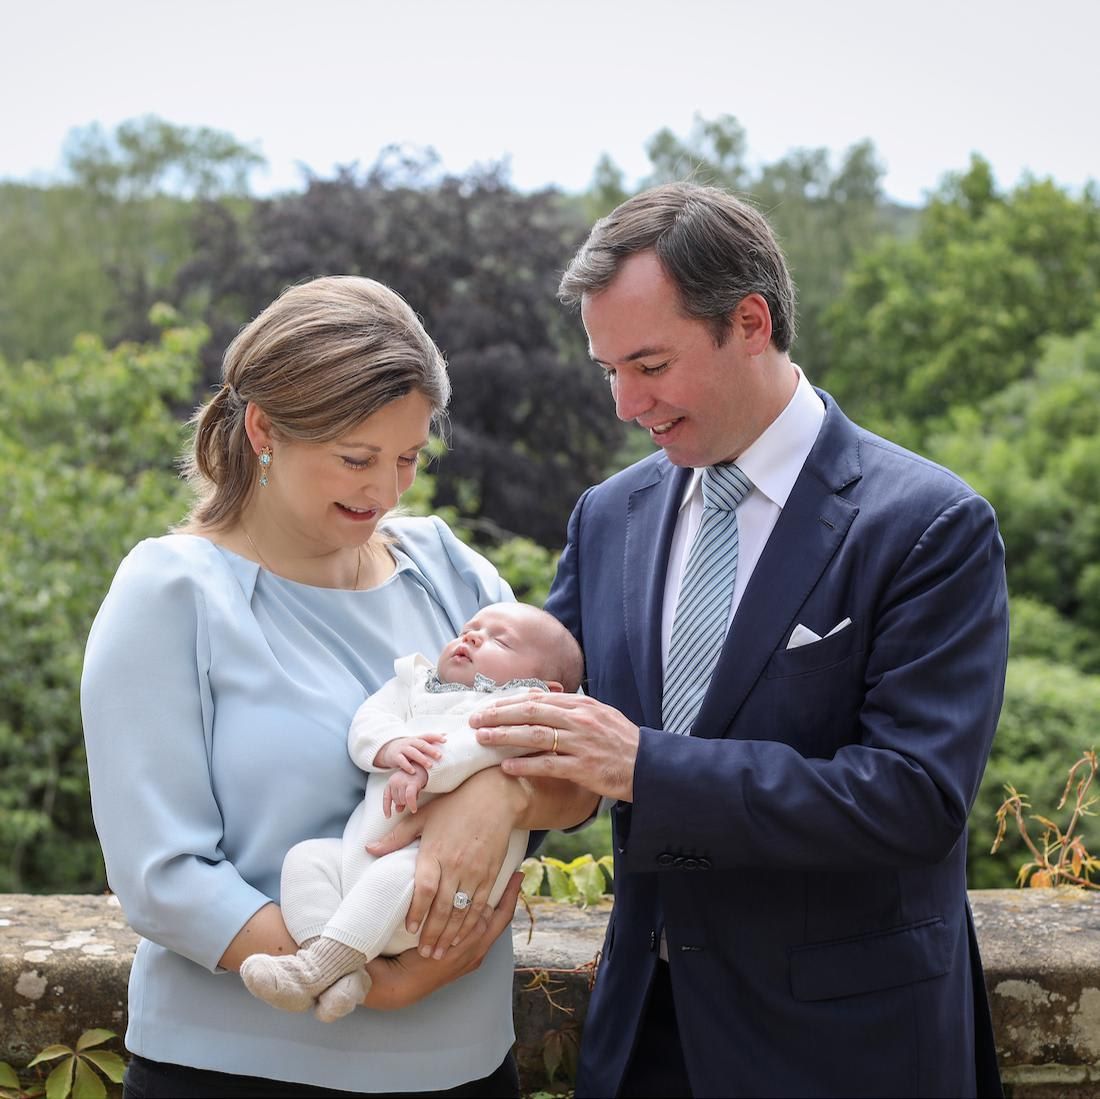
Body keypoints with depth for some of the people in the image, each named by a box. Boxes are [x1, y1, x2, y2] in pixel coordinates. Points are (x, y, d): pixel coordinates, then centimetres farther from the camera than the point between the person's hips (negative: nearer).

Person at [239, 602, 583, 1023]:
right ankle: (344, 973, -22)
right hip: (365, 846, 7)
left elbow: (485, 741, -15)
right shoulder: (414, 685, 27)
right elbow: (366, 722, 11)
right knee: (306, 858, -11)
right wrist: (391, 746, -12)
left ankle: (315, 969, -30)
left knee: (394, 875, -33)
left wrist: (426, 770, -27)